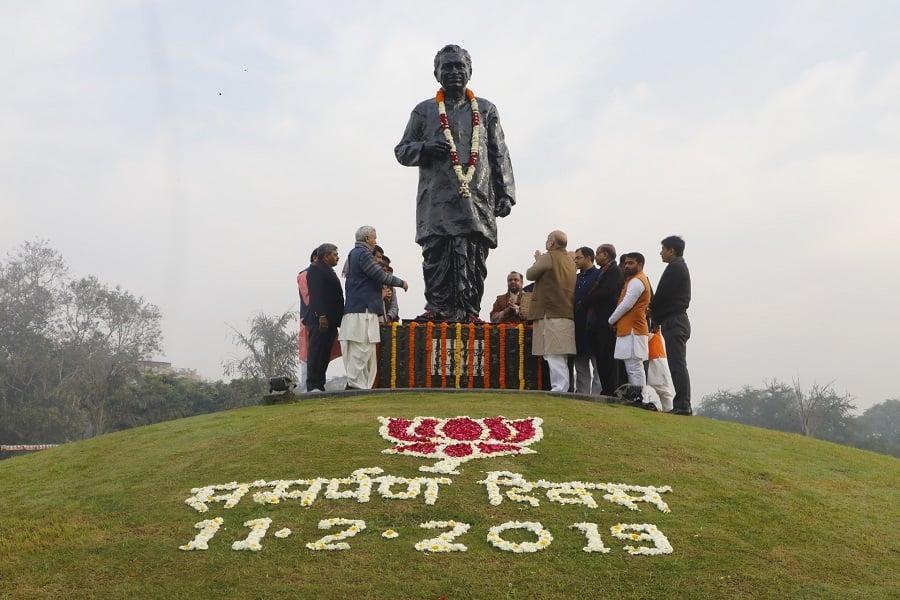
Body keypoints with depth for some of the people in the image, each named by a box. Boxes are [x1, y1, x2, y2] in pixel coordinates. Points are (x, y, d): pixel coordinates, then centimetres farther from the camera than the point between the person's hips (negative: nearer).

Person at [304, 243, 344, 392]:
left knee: (325, 354, 7)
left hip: (330, 320, 9)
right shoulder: (315, 269, -4)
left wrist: (338, 319, 16)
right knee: (316, 353, -8)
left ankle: (320, 385, 9)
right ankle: (312, 386, -7)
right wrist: (321, 316, -23)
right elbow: (316, 294, -15)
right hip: (320, 319, -9)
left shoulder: (329, 271, 24)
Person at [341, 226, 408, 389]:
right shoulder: (363, 254, -9)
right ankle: (355, 384, -8)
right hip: (363, 308, -10)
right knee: (362, 347, -9)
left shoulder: (353, 253, 22)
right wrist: (401, 283, 2)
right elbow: (381, 276, -12)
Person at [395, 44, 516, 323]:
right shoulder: (424, 110, 17)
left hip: (477, 199, 0)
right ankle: (437, 308, -4)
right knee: (436, 256, -8)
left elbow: (500, 156, 14)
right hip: (436, 200, 0)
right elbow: (401, 151, 15)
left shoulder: (486, 110, 18)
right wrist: (423, 149, -8)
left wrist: (504, 193, 3)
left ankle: (468, 311, -3)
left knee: (472, 258, -6)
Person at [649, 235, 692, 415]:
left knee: (677, 365, -11)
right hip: (679, 320, 10)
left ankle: (682, 405, -11)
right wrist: (658, 319, 12)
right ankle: (682, 405, 11)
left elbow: (661, 295, -13)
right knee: (678, 365, 9)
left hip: (673, 321, -10)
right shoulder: (682, 267, 23)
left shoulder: (674, 268, -10)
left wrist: (654, 318, 2)